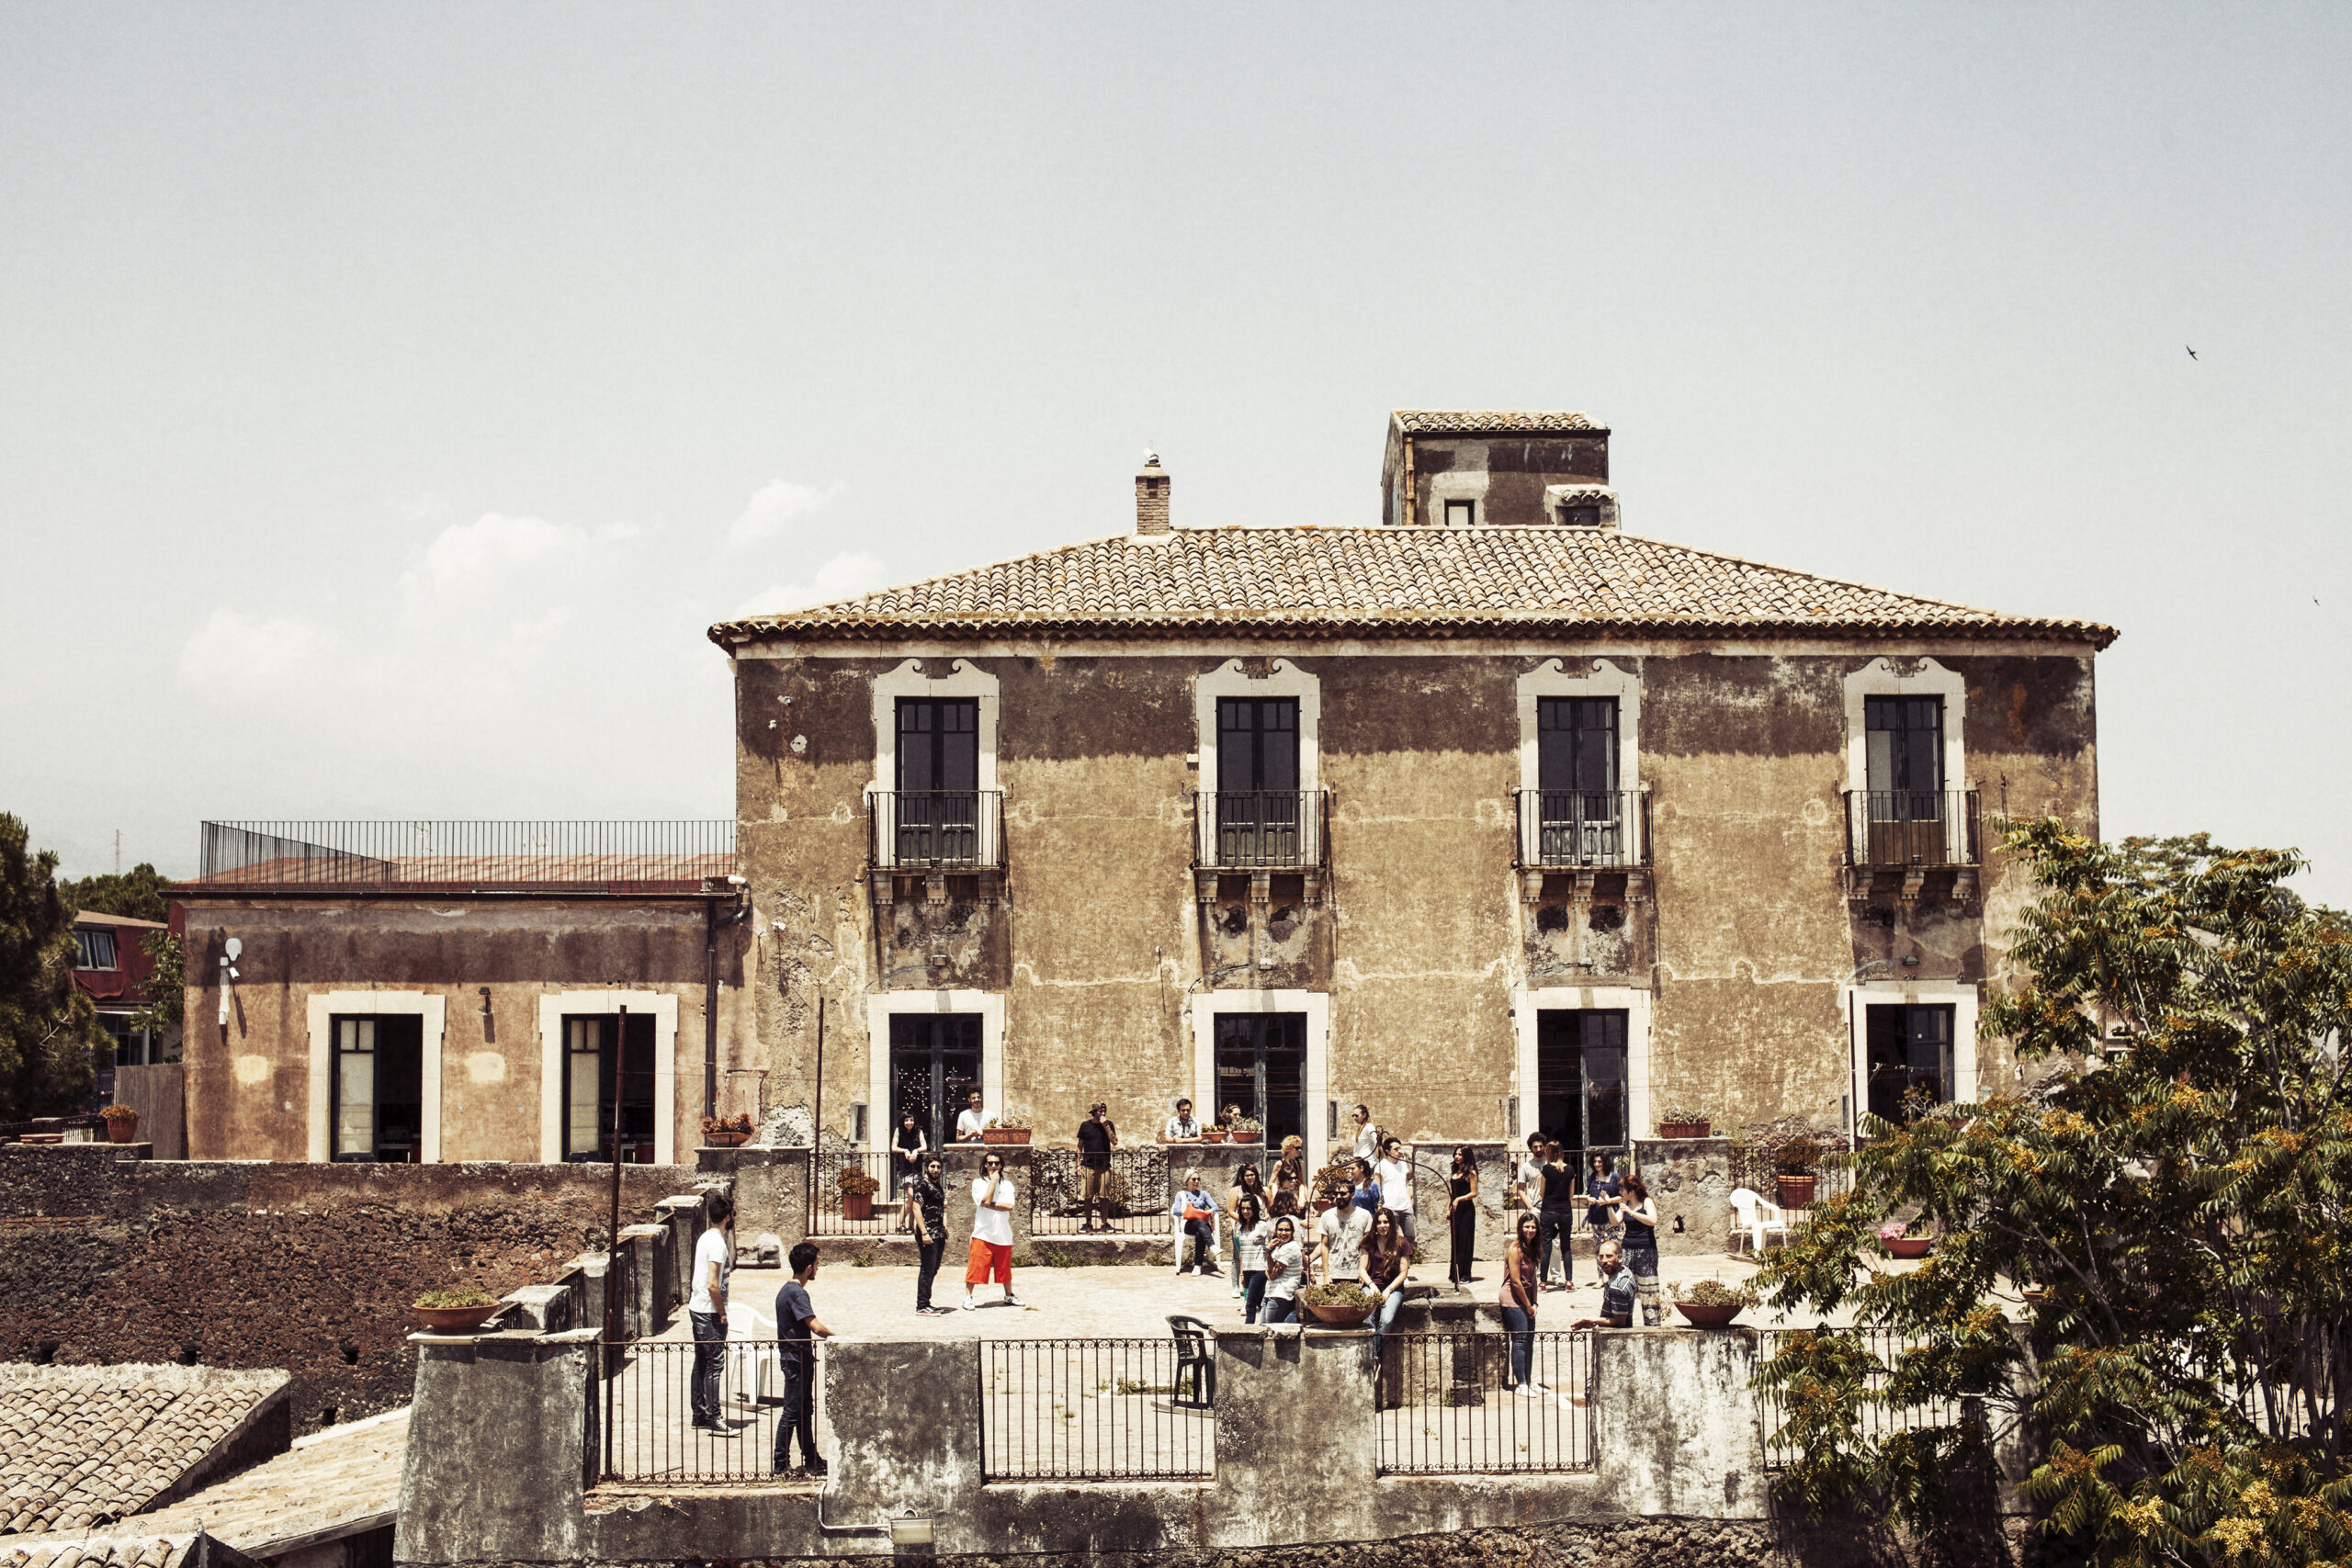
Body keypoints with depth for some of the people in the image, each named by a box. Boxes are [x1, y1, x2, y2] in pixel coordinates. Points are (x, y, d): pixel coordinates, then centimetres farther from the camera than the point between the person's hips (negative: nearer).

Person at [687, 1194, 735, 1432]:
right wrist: (722, 1313, -15)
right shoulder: (718, 1243, -18)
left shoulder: (705, 1238, 10)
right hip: (710, 1312, -9)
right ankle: (712, 1419, -4)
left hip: (697, 1308, 9)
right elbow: (712, 1285, -23)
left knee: (701, 1363, 14)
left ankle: (699, 1414, 21)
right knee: (714, 1364, -5)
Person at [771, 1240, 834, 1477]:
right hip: (796, 1359, -10)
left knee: (805, 1410, 15)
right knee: (792, 1412, -4)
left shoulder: (788, 1290, 11)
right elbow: (816, 1327, -26)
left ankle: (811, 1460, 23)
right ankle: (781, 1464, 1)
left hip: (799, 1358, 10)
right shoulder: (797, 1293, -20)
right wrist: (835, 1337, -12)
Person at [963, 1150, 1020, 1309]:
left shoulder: (1007, 1184, 9)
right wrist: (993, 1181, -9)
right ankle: (967, 1297, 2)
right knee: (976, 1267, -5)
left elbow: (1010, 1206, -6)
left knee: (1004, 1268, 12)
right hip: (983, 1234, -3)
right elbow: (986, 1200, -15)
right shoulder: (978, 1183, 2)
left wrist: (990, 1205, -12)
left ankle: (1009, 1296, 27)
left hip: (1003, 1234, 3)